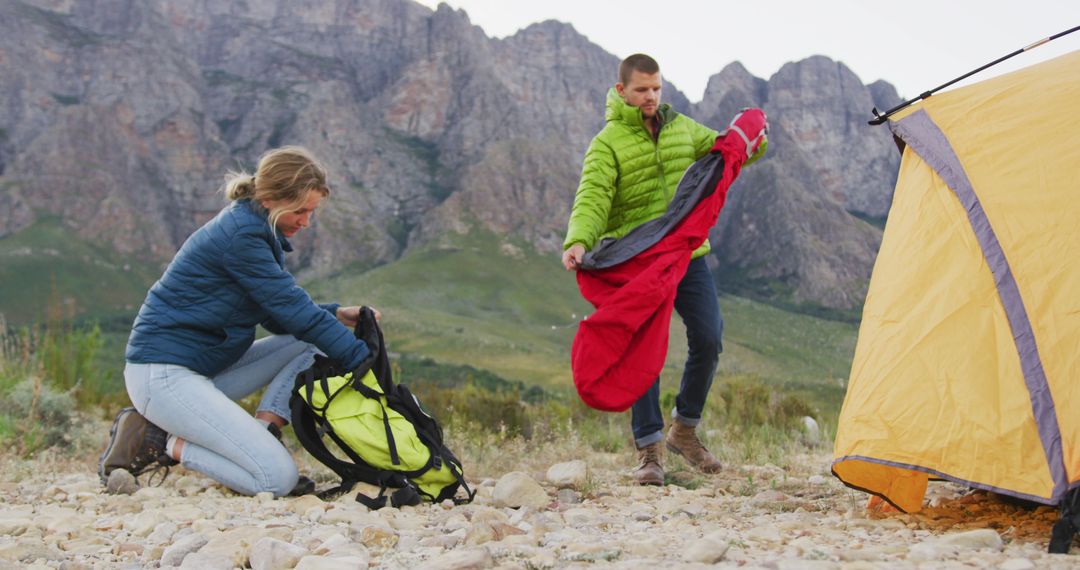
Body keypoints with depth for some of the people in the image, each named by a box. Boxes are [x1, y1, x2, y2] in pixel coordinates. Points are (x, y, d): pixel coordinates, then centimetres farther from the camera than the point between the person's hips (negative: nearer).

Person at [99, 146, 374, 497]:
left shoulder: (254, 229, 12)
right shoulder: (241, 234, -18)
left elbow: (280, 316, 15)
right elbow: (293, 310, -18)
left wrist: (336, 316, -1)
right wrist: (361, 357, -12)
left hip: (205, 369, 10)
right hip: (162, 374, -10)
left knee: (308, 345, 5)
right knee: (279, 478, -17)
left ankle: (261, 433, -5)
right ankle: (159, 442, -6)